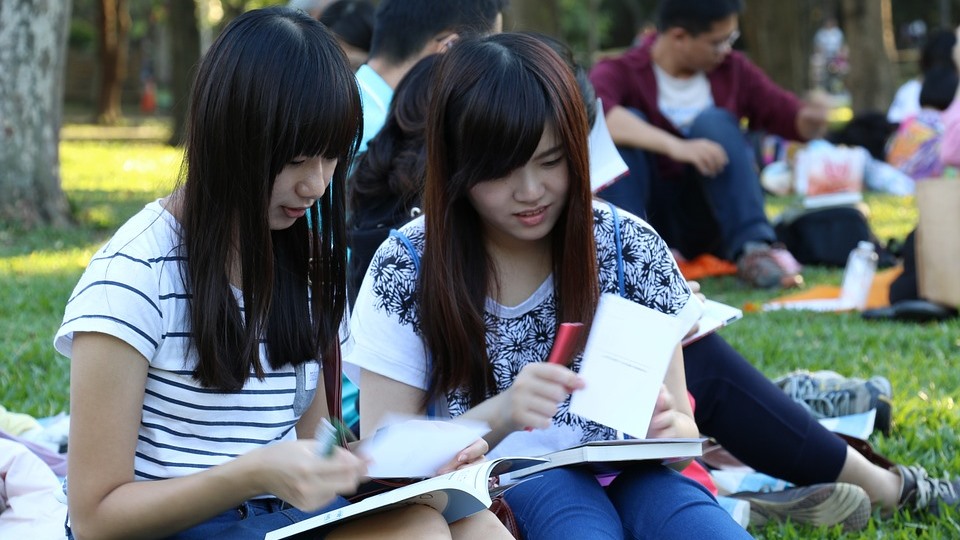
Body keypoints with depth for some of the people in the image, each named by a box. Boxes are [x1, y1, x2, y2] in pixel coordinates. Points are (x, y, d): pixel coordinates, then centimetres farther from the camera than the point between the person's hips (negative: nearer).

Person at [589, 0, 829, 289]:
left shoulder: (732, 70, 5)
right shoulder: (621, 72, -10)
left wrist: (811, 120, -20)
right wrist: (675, 146, -44)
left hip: (709, 229, 2)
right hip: (653, 218, -2)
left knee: (713, 121, -20)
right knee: (623, 126, -23)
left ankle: (752, 247, -31)